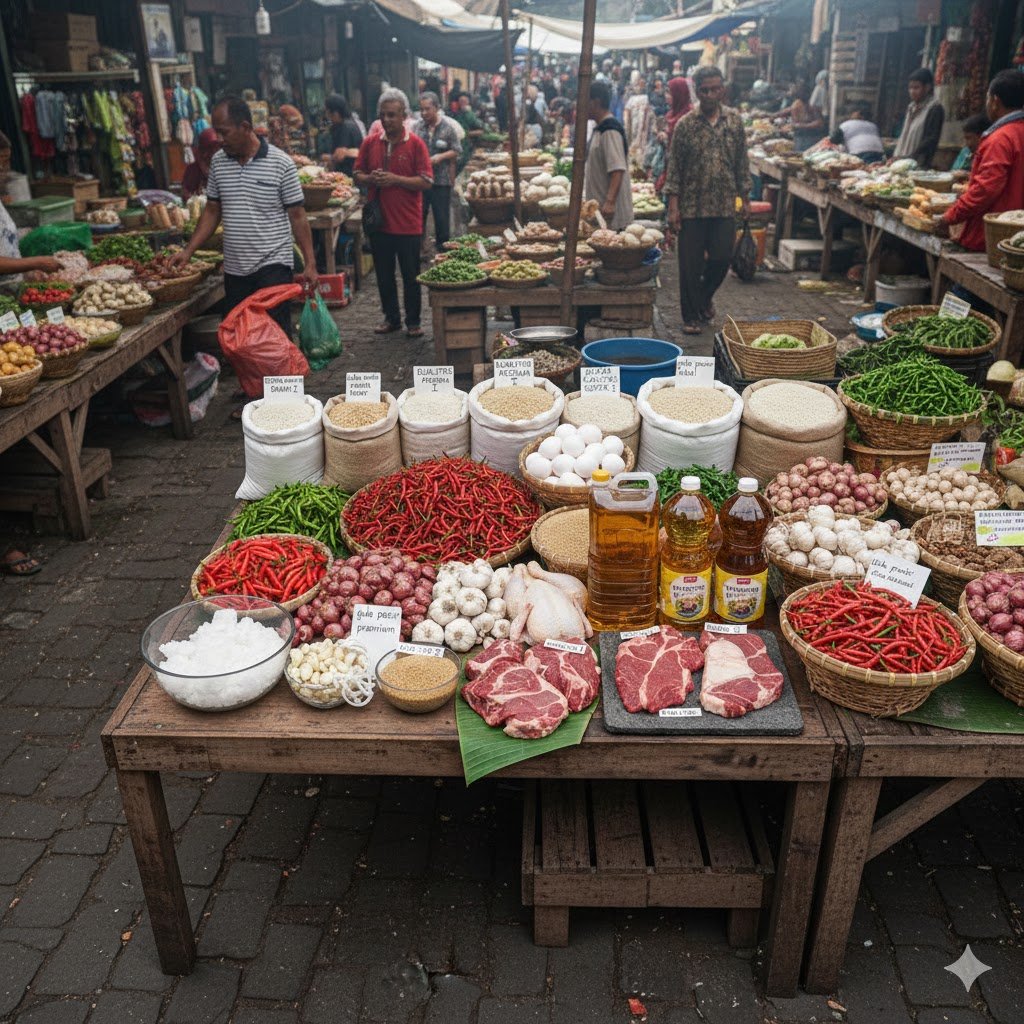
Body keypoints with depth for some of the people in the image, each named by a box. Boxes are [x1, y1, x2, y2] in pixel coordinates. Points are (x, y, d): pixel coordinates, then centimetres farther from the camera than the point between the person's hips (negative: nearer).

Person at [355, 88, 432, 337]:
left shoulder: (415, 143, -4)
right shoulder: (370, 142, 7)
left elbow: (426, 181, -10)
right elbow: (358, 175, 12)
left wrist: (395, 179, -19)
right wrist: (371, 179, -10)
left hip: (408, 223, -4)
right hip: (378, 221, 4)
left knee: (411, 276, 5)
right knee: (384, 275, 12)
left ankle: (413, 321, 16)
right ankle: (391, 317, 25)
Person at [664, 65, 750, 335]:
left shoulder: (735, 120, 5)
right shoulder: (685, 125, -3)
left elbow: (741, 161, 11)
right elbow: (674, 167, -3)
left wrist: (745, 197, 9)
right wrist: (673, 206, -9)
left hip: (725, 205, 2)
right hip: (692, 206, -2)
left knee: (721, 258, 5)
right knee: (690, 264, 1)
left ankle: (704, 296, 33)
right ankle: (691, 316, 13)